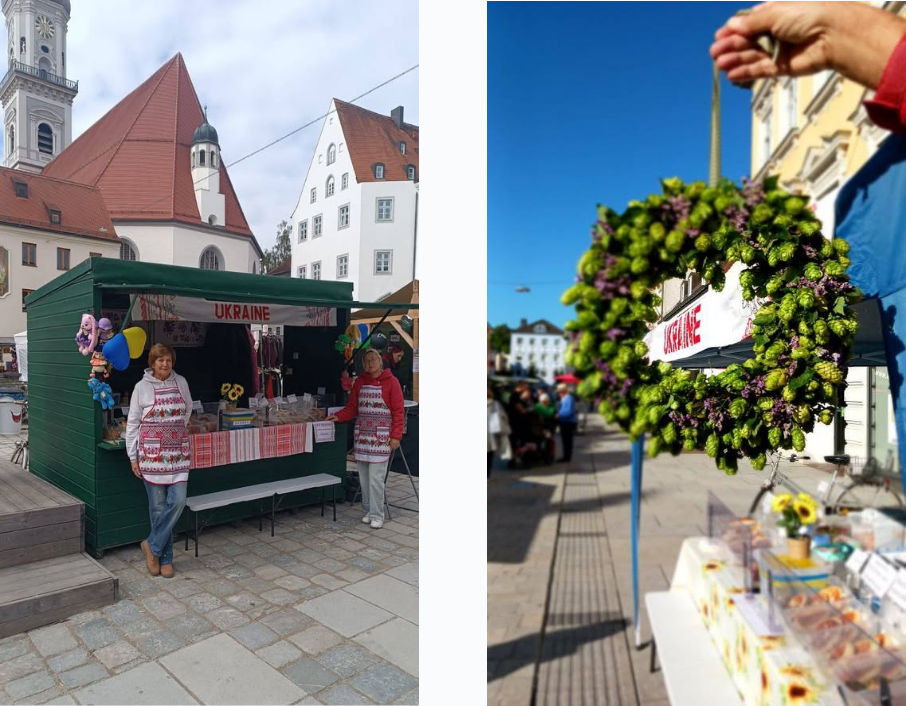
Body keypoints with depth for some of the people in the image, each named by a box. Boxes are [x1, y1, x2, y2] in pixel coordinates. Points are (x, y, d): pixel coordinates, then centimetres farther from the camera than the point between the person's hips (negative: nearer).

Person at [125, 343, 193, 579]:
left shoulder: (181, 382, 3)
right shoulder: (142, 387, -4)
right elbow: (132, 423, -1)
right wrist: (133, 457, -1)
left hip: (178, 452, 3)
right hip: (152, 453, -2)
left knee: (178, 501, -6)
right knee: (158, 506, 4)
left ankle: (152, 545, 14)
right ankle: (165, 557, 19)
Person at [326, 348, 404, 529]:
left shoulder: (391, 382, -3)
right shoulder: (360, 382, 11)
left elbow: (398, 411, -4)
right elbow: (352, 407, 14)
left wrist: (396, 436, -9)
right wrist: (338, 416, -3)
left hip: (381, 437, -5)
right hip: (362, 435, 5)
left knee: (375, 477, -6)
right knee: (364, 476, 8)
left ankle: (376, 515, 6)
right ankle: (369, 510, 23)